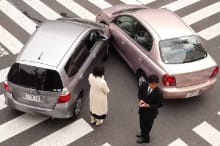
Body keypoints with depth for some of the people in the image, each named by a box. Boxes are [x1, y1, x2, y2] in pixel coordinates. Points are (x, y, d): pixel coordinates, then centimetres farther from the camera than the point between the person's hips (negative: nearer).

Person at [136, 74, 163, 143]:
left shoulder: (159, 93, -33)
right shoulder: (144, 85, -21)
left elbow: (159, 105, -19)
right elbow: (140, 92, 0)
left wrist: (148, 105, -30)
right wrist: (140, 99, -18)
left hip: (151, 112, -5)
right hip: (142, 108, 5)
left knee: (147, 125, 20)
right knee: (142, 123, 29)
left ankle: (145, 138, 49)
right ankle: (143, 133, 60)